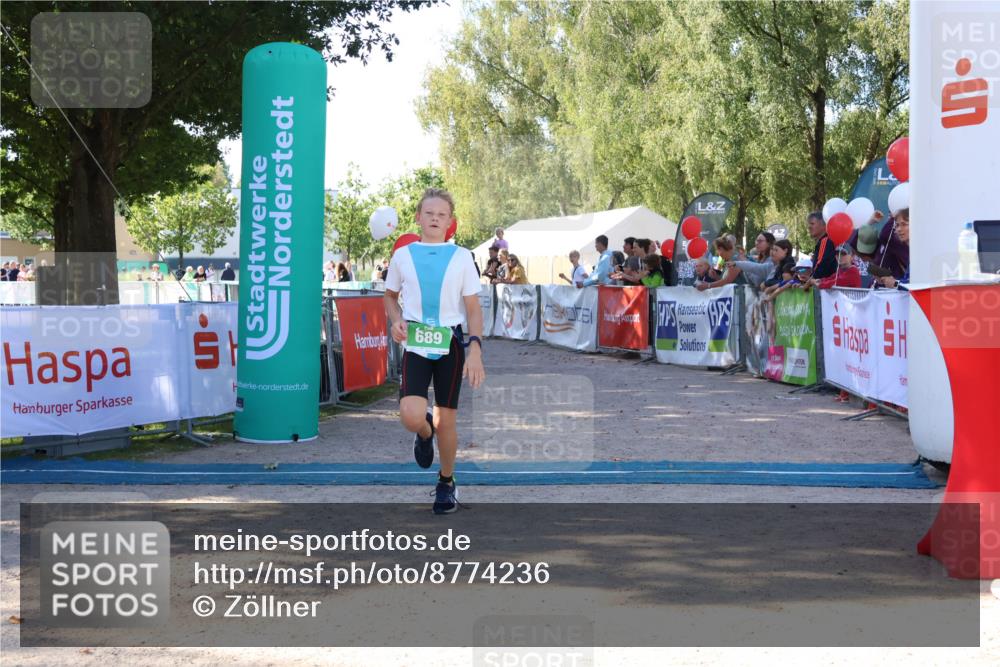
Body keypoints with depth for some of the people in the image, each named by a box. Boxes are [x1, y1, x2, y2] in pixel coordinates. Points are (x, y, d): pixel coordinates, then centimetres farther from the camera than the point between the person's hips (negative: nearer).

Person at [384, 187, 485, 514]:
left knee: (446, 421, 4)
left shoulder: (461, 257, 1)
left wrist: (475, 349, -11)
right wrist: (396, 321, -3)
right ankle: (424, 432, 20)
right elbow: (390, 296, 19)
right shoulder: (403, 255, 4)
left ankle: (446, 482, 28)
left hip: (450, 343, 0)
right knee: (411, 416, -19)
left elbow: (474, 308, 2)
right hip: (415, 343, 0)